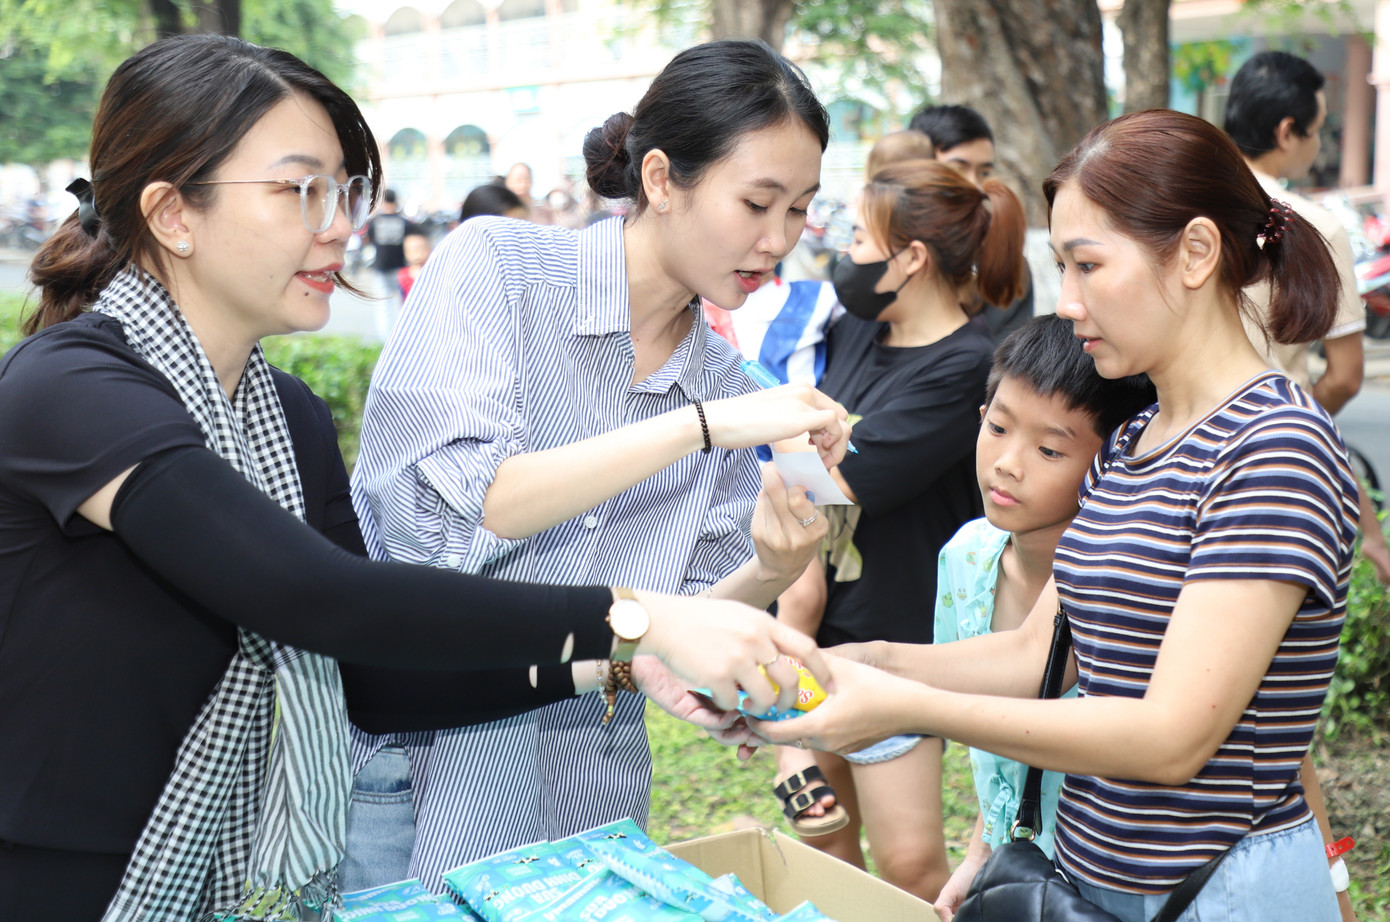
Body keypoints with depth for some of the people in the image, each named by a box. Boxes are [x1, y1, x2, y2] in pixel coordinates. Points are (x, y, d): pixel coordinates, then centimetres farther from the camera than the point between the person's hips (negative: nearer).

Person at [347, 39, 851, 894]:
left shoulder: (726, 385, 0)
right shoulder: (495, 264, -13)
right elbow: (437, 513, -26)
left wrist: (770, 574, -20)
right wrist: (699, 425, -28)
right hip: (405, 755, -3)